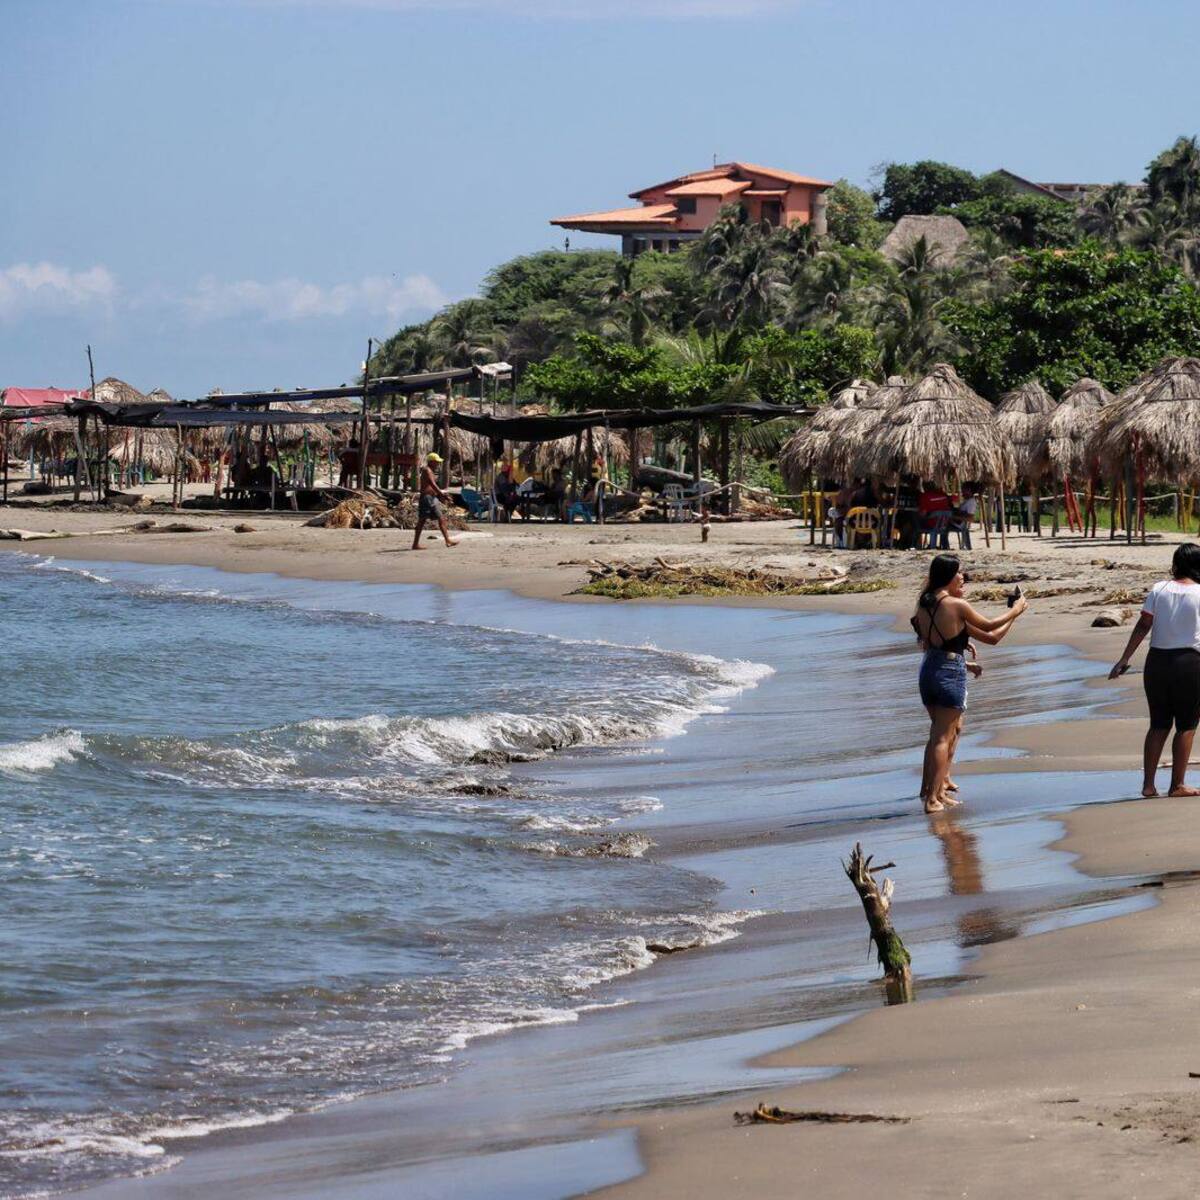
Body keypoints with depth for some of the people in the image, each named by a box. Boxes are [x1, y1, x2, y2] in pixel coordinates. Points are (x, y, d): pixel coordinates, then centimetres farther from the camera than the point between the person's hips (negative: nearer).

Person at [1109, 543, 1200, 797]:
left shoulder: (1159, 590, 2)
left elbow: (1142, 626, -1)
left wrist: (1125, 659, 1)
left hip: (1157, 661, 4)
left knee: (1159, 724, 13)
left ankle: (1148, 784, 10)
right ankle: (1177, 785, 5)